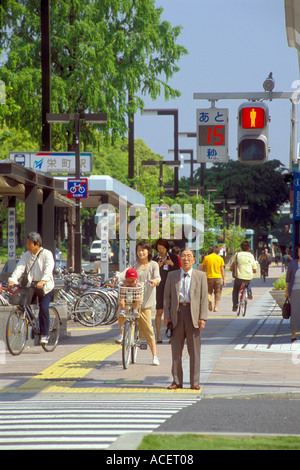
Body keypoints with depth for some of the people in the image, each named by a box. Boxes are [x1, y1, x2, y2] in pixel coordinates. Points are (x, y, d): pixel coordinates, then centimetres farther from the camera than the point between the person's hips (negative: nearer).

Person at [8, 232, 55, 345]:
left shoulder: (47, 254, -6)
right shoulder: (26, 255, 6)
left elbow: (48, 269, -21)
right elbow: (19, 268, -7)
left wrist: (43, 281, -39)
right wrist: (13, 280, -26)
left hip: (45, 286, -4)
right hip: (31, 285, 4)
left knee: (43, 309, -16)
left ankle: (44, 334, -7)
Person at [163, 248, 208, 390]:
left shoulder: (200, 276, 5)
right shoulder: (172, 276, 9)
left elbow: (204, 298, 1)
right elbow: (167, 297, 8)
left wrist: (202, 318, -8)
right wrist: (166, 316, -1)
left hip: (193, 313, -1)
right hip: (176, 313, 1)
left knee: (194, 350, 1)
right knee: (176, 350, 4)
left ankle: (195, 382, 6)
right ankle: (177, 381, 12)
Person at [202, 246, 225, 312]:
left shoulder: (206, 258, 1)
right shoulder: (220, 258, 0)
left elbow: (203, 269, 5)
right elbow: (222, 270, 1)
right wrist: (224, 280, 7)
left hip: (209, 277, 0)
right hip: (217, 277, 0)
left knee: (209, 291, 11)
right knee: (217, 292, 12)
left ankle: (209, 300, -21)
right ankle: (216, 307, 5)